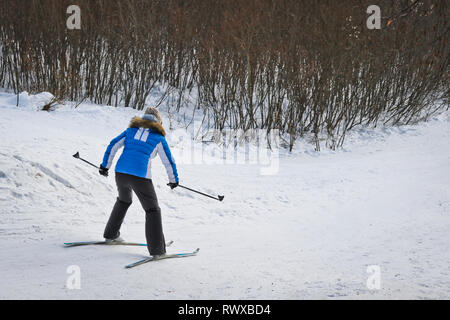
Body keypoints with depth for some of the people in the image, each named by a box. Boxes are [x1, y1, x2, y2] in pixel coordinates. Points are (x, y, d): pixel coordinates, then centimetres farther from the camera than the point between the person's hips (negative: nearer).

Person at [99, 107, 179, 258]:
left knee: (124, 200, 33)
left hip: (120, 172, 5)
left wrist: (105, 165, 20)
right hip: (140, 176, -4)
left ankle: (111, 234, 41)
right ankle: (156, 249, -3)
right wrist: (173, 179, 25)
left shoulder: (131, 129, 18)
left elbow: (113, 145, 13)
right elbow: (168, 161, 12)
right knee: (152, 210, 6)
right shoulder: (158, 137, 9)